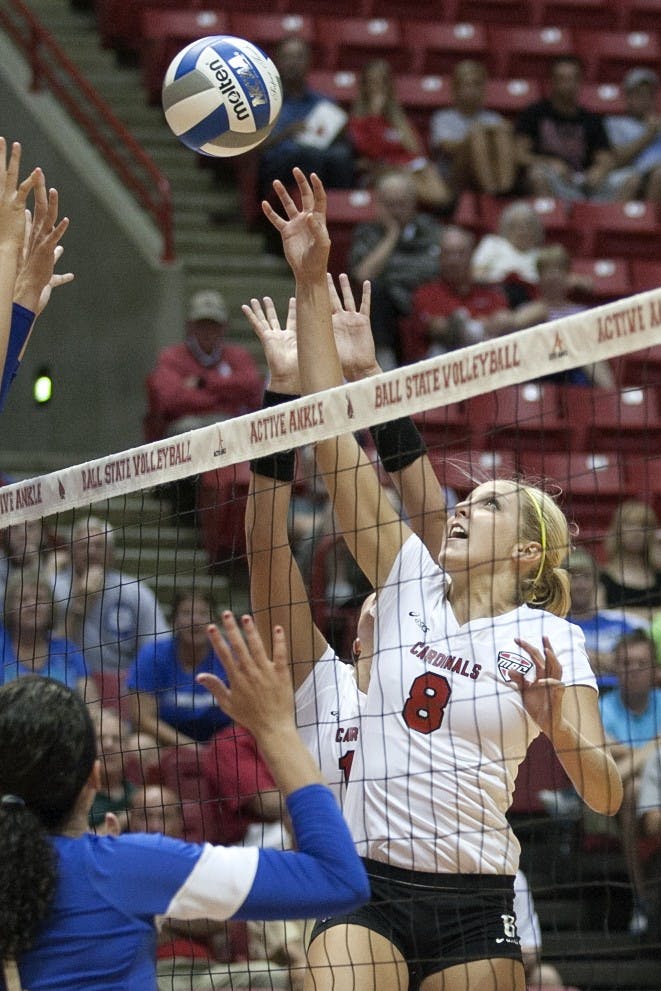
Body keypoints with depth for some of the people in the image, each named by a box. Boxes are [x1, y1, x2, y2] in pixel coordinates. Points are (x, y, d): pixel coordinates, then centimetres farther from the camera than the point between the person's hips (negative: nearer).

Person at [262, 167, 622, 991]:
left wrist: (558, 727, -26)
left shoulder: (549, 639, 1)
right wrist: (310, 285, -1)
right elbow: (331, 432, 4)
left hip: (473, 900, -1)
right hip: (367, 883, 1)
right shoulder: (408, 582, 8)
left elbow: (604, 794, -6)